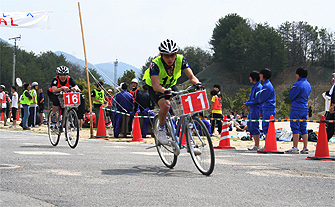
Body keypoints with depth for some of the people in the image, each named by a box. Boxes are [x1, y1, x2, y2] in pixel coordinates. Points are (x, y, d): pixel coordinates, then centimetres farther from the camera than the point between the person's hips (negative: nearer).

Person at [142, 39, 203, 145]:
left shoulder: (180, 60, -24)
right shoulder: (155, 64, -33)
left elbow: (191, 77, -26)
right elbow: (156, 85, -41)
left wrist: (197, 83, -49)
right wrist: (166, 92, -61)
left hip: (171, 86, 4)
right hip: (155, 89, -4)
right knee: (166, 105, -33)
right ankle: (161, 129, -6)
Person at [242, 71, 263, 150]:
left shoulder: (258, 87, -14)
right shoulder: (254, 86, 16)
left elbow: (256, 100, -19)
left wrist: (247, 104, -14)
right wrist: (247, 103, 6)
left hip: (256, 108, -10)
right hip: (252, 109, 10)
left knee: (254, 127, -8)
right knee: (249, 125, 12)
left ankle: (257, 146, -3)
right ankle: (256, 144, 18)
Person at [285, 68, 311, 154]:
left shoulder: (298, 84, -15)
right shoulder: (308, 84, 12)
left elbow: (291, 96, -9)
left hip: (297, 109, -8)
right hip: (305, 109, 8)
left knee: (295, 128, -5)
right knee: (304, 128, 9)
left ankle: (295, 148, -6)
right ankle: (305, 148, 9)